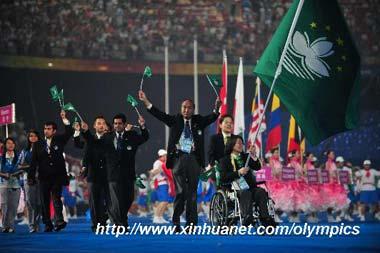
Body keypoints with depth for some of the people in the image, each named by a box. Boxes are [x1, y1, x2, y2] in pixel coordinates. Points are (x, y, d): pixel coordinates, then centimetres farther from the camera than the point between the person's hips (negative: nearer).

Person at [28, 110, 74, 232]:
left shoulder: (59, 141, 9)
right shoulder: (39, 145, 9)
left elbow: (69, 132, -3)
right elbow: (34, 163, 5)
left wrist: (64, 120, -12)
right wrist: (31, 177, -3)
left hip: (57, 176, -2)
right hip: (44, 178, 2)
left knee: (56, 198, -14)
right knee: (45, 202, 3)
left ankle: (59, 221, -24)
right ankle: (48, 224, 8)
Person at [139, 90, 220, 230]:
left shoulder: (199, 121, 10)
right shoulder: (175, 121, 9)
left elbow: (212, 118, -4)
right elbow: (159, 114, 0)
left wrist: (217, 107, -26)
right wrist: (145, 101, -10)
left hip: (194, 159, 1)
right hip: (179, 158, -1)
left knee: (192, 192, 4)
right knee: (180, 191, -8)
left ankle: (191, 223, 8)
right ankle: (176, 221, 2)